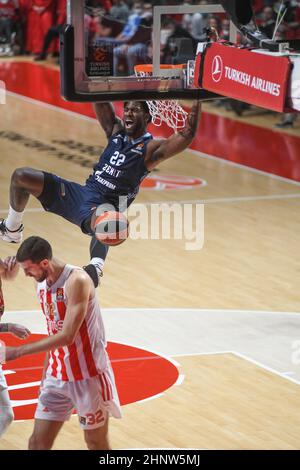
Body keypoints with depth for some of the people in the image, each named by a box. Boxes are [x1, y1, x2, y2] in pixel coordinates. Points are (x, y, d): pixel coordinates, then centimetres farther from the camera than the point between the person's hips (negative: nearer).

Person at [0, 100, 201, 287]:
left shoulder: (151, 148, -3)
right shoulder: (116, 130, 14)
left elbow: (187, 134, -16)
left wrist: (197, 101, -23)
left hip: (104, 205, -7)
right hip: (80, 193, 7)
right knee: (21, 176, 2)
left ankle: (96, 266, -64)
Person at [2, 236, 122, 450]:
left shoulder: (77, 281, -22)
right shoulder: (42, 284, 4)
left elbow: (67, 336, -27)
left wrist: (18, 352, -26)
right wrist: (45, 375, 15)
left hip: (88, 376, -7)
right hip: (57, 376, 7)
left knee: (96, 444, 6)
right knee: (38, 442, 2)